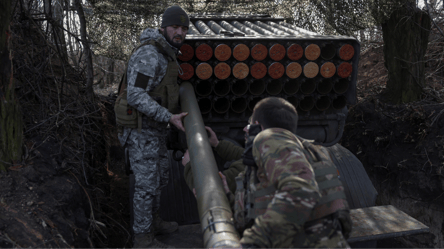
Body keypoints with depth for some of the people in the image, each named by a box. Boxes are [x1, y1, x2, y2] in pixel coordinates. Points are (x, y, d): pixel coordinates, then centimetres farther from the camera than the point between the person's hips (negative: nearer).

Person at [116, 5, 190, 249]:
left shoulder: (165, 55, 12)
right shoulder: (149, 54, -21)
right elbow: (135, 96, -26)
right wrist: (169, 117, -27)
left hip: (153, 126, 10)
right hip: (141, 128, -10)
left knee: (158, 175, 20)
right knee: (147, 183, -2)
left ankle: (152, 221, 38)